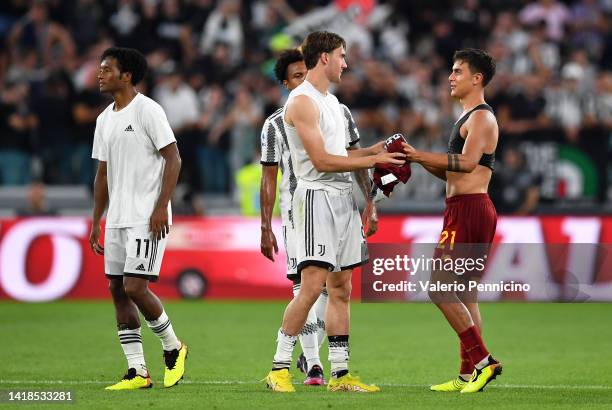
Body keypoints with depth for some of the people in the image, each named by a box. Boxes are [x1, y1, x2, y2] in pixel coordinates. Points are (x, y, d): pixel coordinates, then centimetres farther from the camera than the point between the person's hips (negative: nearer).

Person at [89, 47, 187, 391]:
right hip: (117, 219, 8)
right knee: (118, 290, 5)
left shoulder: (147, 110, -9)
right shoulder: (105, 119, 15)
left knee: (136, 288, -15)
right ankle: (137, 372, 8)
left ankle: (174, 349, 8)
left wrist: (161, 207, -18)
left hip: (147, 218, -8)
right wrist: (96, 221, 17)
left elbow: (173, 159, -11)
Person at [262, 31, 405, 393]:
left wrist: (374, 149, 12)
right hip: (317, 196, -9)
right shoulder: (303, 102, -11)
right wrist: (374, 160, -14)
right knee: (313, 284, -16)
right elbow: (322, 161, -17)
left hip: (342, 198, 9)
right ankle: (280, 367, -9)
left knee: (341, 288, 8)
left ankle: (340, 373, 10)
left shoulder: (332, 101, 19)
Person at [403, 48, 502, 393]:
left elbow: (467, 163, -25)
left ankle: (482, 359, -13)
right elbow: (453, 172, 23)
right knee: (465, 294, 9)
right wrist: (419, 159, 9)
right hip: (461, 209, 11)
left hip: (470, 209, -11)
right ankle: (469, 375, 10)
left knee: (439, 286, -13)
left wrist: (420, 155, -26)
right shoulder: (468, 118, 22)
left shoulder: (482, 117, -10)